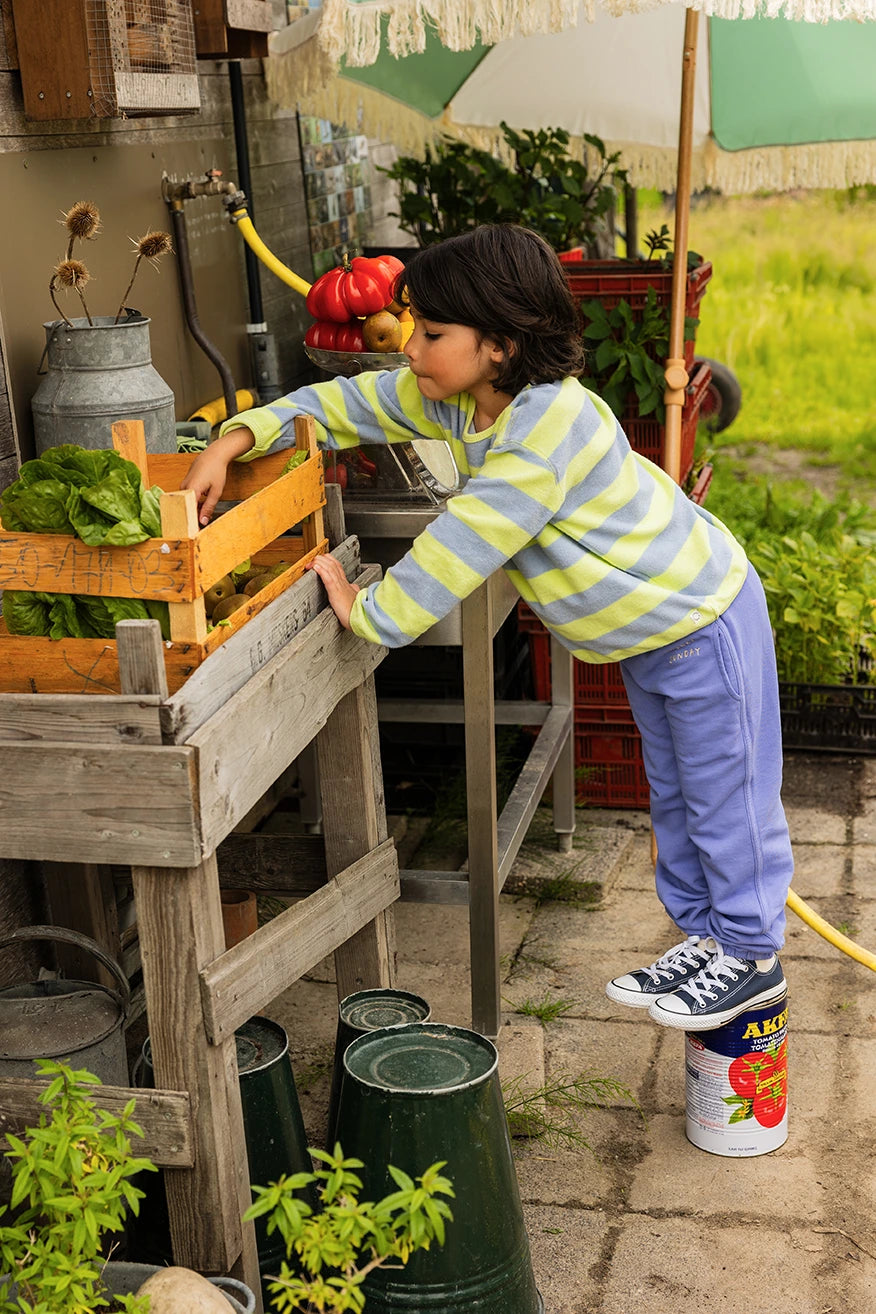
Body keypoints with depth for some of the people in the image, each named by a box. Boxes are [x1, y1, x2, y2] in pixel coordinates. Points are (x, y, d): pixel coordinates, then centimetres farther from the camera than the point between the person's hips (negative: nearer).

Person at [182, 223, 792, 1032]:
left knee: (726, 796, 6)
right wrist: (235, 441, -14)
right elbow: (348, 404, -3)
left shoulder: (550, 420, -35)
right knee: (673, 794, 20)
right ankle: (704, 936, 36)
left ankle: (752, 956, 23)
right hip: (643, 628, 9)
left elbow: (468, 541, -36)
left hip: (702, 616, -9)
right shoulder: (456, 395, -8)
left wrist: (371, 611, -29)